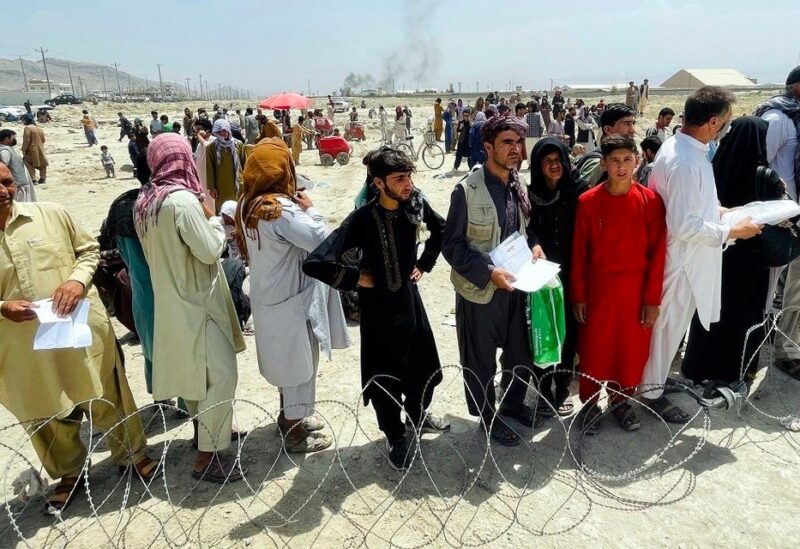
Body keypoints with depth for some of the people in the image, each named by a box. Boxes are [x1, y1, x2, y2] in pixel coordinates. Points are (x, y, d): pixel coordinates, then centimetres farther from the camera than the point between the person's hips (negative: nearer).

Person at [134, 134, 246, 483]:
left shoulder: (144, 201, 5)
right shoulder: (183, 199, -23)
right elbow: (209, 251, -22)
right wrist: (213, 219, -5)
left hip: (171, 301, 10)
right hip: (195, 301, -9)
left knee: (192, 370, 22)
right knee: (221, 375, -4)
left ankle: (205, 430, 39)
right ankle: (207, 457, 3)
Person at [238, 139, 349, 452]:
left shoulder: (248, 204, 3)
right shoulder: (281, 208, -26)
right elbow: (322, 241, -27)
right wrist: (310, 209, -12)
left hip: (269, 296, 9)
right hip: (290, 300, -9)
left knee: (286, 361, 25)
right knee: (299, 365, 7)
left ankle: (289, 416, 43)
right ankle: (295, 433, 23)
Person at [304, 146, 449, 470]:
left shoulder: (415, 203, -8)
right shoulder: (363, 220, -25)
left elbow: (440, 229, 16)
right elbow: (314, 263, -31)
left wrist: (424, 264, 8)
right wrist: (356, 277, -19)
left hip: (410, 297, 5)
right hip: (379, 306, -5)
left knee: (424, 366, 19)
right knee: (385, 377, 9)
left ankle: (418, 416, 48)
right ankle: (396, 438, 34)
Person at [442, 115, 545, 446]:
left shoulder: (519, 186, 2)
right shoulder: (467, 190, -16)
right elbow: (451, 245, -14)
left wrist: (534, 245, -4)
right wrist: (488, 272, -23)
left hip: (516, 285, 6)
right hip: (480, 290, -5)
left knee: (522, 353, 19)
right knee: (481, 361, 12)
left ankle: (513, 403, 46)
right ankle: (488, 417, 35)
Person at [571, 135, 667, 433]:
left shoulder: (650, 201, -5)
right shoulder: (587, 201, -7)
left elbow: (657, 253, -3)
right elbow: (579, 252, -3)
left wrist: (653, 299, -4)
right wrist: (578, 296, -2)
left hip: (636, 291, 1)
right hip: (598, 289, -1)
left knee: (631, 350, 12)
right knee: (593, 349, 9)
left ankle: (621, 400, 34)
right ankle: (590, 403, 28)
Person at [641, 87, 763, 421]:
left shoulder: (677, 146, 4)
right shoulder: (686, 162, -27)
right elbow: (684, 226, -27)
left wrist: (715, 208, 12)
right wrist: (732, 231, -16)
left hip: (683, 256, 10)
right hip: (683, 259, -10)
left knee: (671, 323, 22)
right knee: (668, 326, 7)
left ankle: (657, 378, 40)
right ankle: (652, 390, 25)